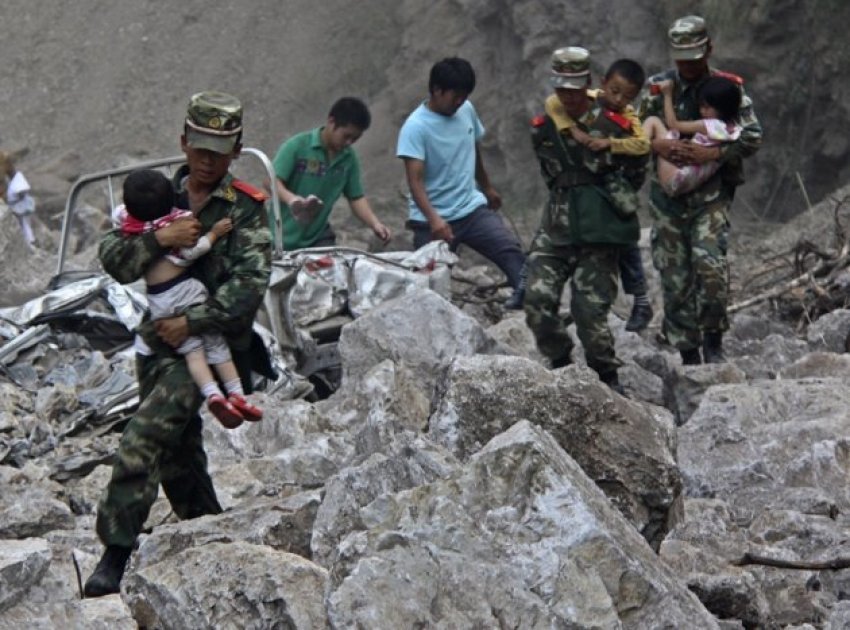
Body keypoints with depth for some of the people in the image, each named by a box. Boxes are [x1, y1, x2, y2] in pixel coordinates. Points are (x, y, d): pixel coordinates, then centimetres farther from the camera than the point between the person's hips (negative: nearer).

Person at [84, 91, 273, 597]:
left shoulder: (246, 211, -5)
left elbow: (250, 285, -16)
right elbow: (113, 260, -3)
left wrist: (193, 322, -22)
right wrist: (158, 239, -21)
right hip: (158, 343, 6)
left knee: (142, 441, -21)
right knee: (178, 456, 14)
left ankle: (116, 556, -20)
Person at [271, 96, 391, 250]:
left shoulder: (349, 158, 1)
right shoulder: (297, 146, -13)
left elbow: (356, 197, 7)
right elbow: (272, 182, -19)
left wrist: (374, 224, -11)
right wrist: (290, 198, -41)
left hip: (318, 237, 4)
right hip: (283, 238, -4)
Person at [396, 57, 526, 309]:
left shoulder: (467, 111, 3)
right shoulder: (415, 127, -16)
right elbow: (415, 180, -24)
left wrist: (488, 188, 34)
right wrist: (433, 219, -37)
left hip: (472, 209, 5)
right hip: (434, 221, -5)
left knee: (511, 251, -17)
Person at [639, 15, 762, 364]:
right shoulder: (657, 88, 5)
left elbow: (752, 137, -6)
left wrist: (712, 153, -20)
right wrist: (658, 145, -16)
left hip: (711, 194, -2)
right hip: (668, 194, 2)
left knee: (709, 263, -22)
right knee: (675, 277, 3)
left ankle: (713, 343, -6)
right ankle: (688, 356, 13)